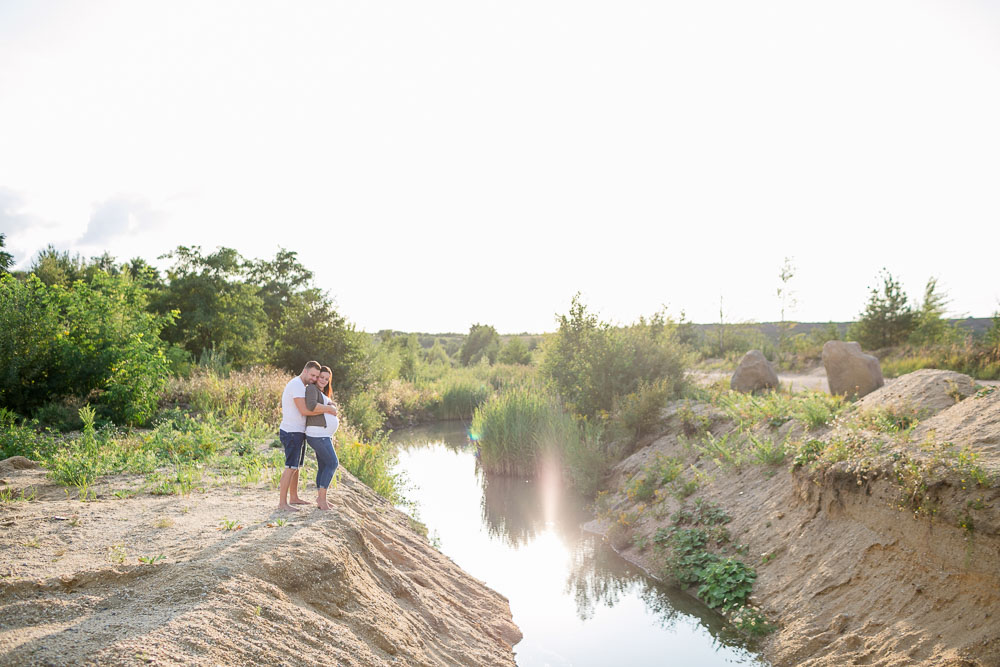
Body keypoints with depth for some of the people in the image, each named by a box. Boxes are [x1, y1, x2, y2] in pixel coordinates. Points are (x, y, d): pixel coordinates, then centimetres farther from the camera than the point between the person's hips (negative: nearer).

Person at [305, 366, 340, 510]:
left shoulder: (324, 394, 22)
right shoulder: (312, 388, -8)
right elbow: (311, 405, -27)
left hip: (324, 435, 10)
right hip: (317, 435, -10)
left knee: (324, 467, 10)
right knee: (332, 463, -8)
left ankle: (320, 499, 16)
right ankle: (322, 498, -4)